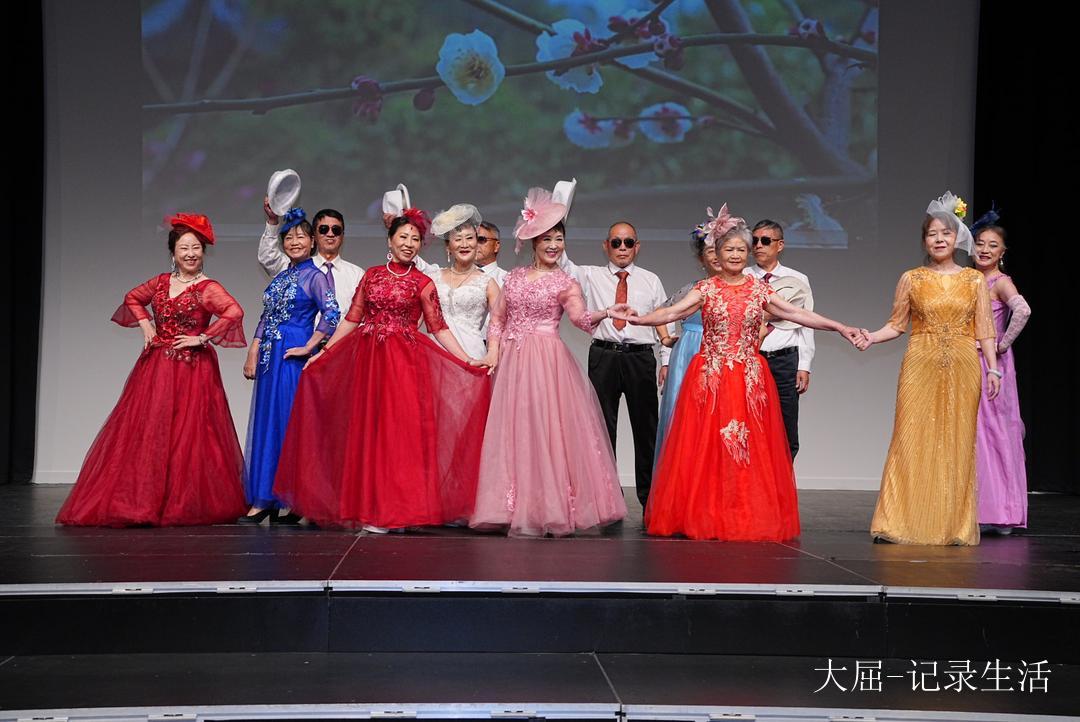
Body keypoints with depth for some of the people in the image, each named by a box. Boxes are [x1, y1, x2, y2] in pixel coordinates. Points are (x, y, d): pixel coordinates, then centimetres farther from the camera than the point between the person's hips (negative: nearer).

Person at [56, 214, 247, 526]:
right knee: (146, 433, 5)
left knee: (186, 436, -4)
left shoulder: (208, 289, -7)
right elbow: (132, 298, 27)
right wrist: (145, 325, 12)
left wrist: (203, 338, -19)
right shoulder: (161, 282, 10)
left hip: (191, 369, -6)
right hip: (155, 367, 6)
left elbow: (234, 312, -24)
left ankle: (183, 506, 4)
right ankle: (140, 502, 13)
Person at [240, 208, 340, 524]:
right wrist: (253, 355, 8)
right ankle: (263, 500, 10)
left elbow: (331, 313, -19)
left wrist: (309, 347, -16)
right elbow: (265, 318, 17)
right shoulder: (280, 277, 16)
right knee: (266, 424, 6)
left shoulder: (315, 277, -5)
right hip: (271, 357, 7)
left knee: (288, 423, -5)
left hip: (295, 358, -7)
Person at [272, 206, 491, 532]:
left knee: (401, 429, -6)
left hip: (405, 361, -3)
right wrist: (323, 352, 9)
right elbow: (352, 318, 12)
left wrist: (468, 362, -8)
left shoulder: (422, 283, 2)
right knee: (368, 430, 3)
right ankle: (372, 508, 9)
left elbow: (438, 328, 0)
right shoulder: (372, 275, 10)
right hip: (368, 359, 3)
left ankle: (397, 508, 0)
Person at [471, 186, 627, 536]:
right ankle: (521, 509, 10)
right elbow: (498, 317, 15)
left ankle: (547, 510, -1)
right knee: (514, 431, 4)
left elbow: (581, 318, -14)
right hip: (512, 361, 4)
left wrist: (605, 313, -34)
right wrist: (493, 350, 2)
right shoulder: (515, 276, 13)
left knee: (545, 429, -7)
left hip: (547, 361, -4)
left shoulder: (565, 283, 1)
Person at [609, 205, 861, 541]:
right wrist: (637, 318, -25)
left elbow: (799, 314, 2)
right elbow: (671, 313, -9)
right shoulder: (706, 289, 2)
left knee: (751, 447, 1)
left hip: (749, 380, 1)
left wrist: (841, 328, -6)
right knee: (706, 446, -2)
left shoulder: (759, 290, 7)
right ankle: (703, 517, 5)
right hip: (710, 378, -1)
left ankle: (750, 517, 8)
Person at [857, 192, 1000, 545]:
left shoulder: (974, 280, 9)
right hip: (920, 367, -1)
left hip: (962, 369, 1)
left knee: (957, 444, 1)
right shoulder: (911, 279, 7)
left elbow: (984, 330, 7)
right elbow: (897, 324, 7)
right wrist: (871, 337, -11)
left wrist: (993, 368, -2)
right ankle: (907, 524, -1)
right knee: (913, 442, -5)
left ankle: (954, 526, 7)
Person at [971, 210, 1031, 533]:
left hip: (993, 366, -7)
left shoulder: (1001, 282, -9)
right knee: (973, 435, 6)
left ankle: (1000, 513, 2)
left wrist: (1003, 344, -19)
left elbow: (1022, 310, -28)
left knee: (992, 431, -4)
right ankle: (981, 510, 11)